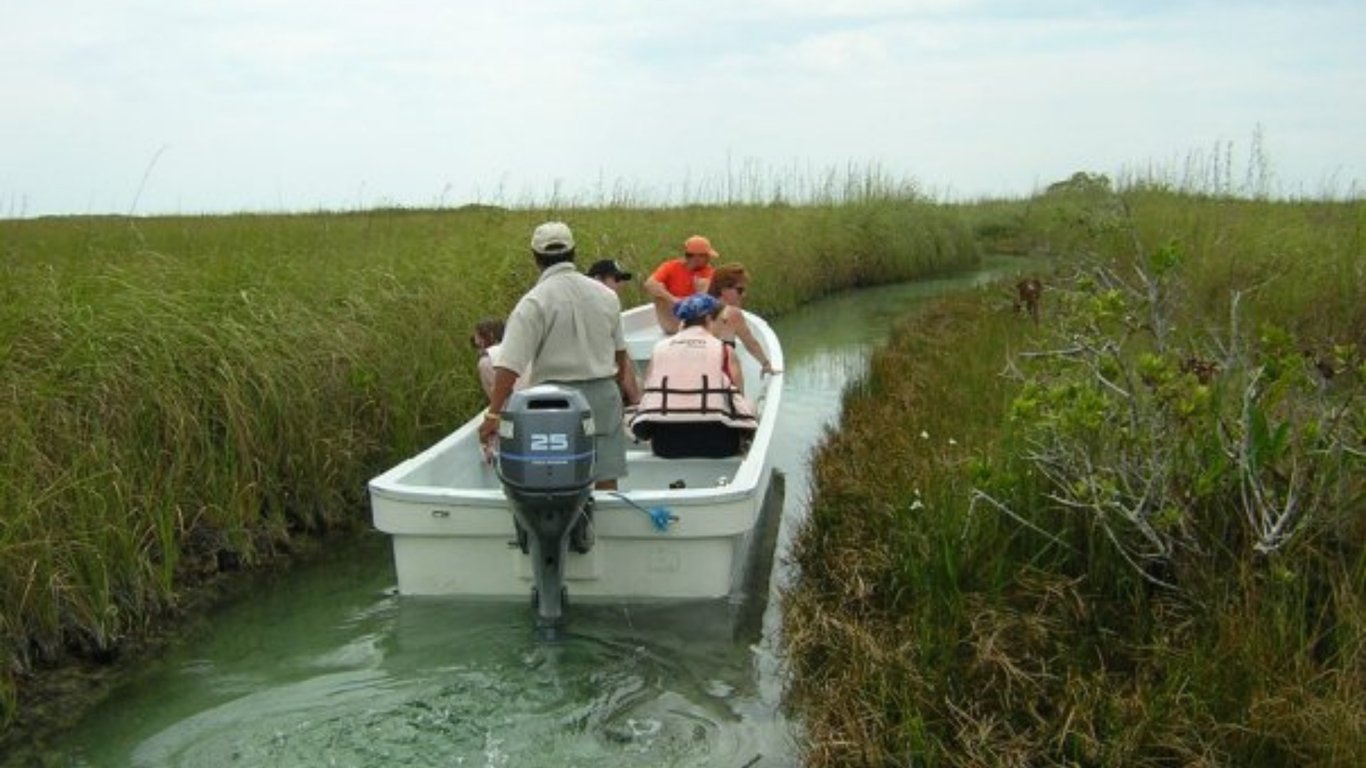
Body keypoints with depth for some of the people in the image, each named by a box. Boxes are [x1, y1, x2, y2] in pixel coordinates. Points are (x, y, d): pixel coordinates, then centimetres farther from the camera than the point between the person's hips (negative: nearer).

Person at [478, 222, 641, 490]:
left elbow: (509, 365, -18)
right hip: (604, 394, 4)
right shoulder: (606, 295, 6)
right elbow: (620, 352, 17)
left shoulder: (534, 302, -10)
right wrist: (624, 384, 34)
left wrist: (494, 414, -17)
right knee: (606, 479, 6)